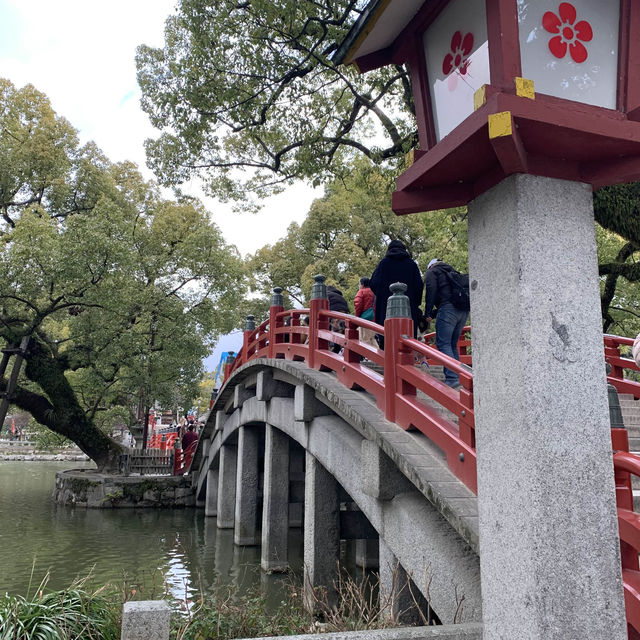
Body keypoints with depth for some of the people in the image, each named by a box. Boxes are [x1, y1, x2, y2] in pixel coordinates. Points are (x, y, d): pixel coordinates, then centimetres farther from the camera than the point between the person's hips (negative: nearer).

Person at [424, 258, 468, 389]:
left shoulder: (431, 272, 12)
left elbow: (431, 292, -4)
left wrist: (428, 313, -1)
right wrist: (434, 313, 30)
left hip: (448, 308, -7)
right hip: (464, 310, 7)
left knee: (443, 343, -8)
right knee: (453, 344, 14)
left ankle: (452, 378, -19)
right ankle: (457, 377, 10)